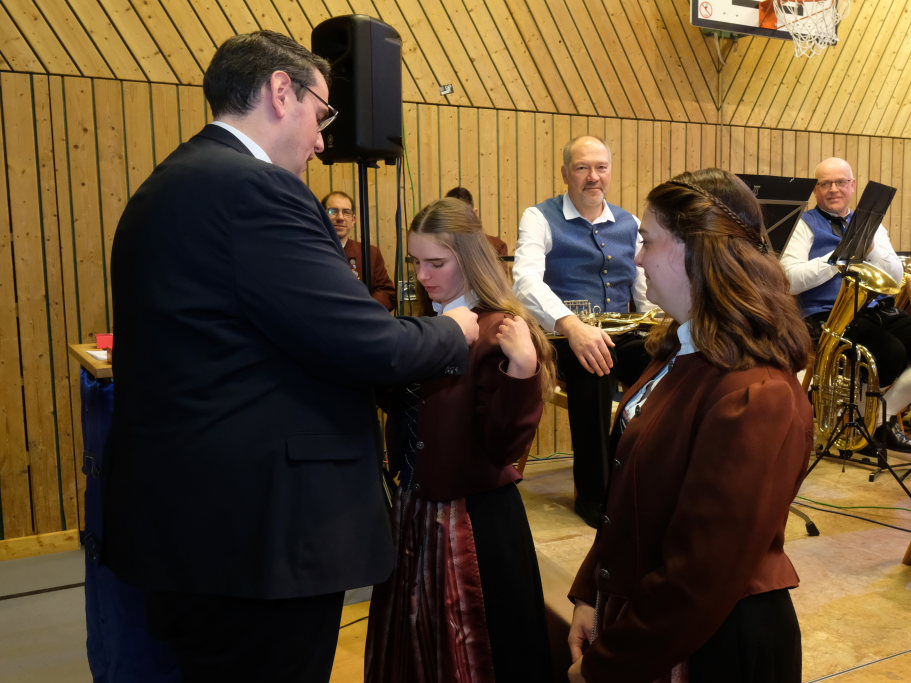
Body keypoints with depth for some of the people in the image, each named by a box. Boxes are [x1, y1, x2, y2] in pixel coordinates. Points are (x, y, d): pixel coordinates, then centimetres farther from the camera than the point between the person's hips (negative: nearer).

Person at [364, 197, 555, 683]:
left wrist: (523, 366, -34)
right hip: (413, 508, 7)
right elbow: (397, 408, 9)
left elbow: (506, 447, -21)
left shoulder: (501, 333, -17)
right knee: (411, 643, 24)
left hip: (475, 518, -7)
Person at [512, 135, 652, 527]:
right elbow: (526, 280, -20)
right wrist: (571, 325, -36)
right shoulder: (541, 218, -2)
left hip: (622, 333, 4)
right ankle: (592, 492, -9)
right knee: (592, 366, -31)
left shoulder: (629, 224, 15)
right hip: (563, 334, -4)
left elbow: (646, 290, 15)